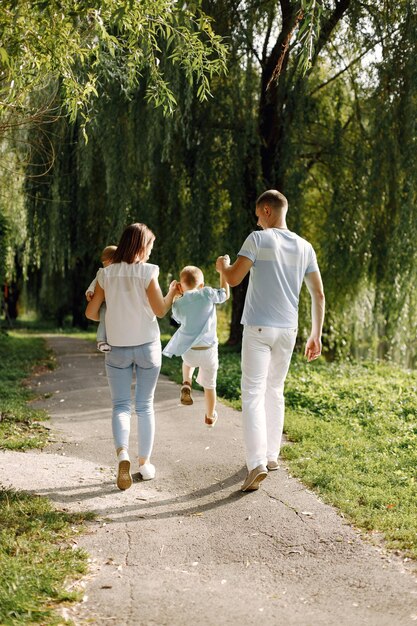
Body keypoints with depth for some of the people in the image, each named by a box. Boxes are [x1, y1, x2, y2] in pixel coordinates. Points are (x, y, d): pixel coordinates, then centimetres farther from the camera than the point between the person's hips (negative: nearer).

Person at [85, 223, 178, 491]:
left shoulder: (106, 274, -2)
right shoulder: (147, 271, -10)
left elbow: (91, 312, 1)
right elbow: (160, 310, -9)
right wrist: (172, 292, 9)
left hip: (117, 349, 1)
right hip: (147, 347, -1)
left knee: (121, 405, 6)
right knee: (145, 406, 12)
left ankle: (122, 453, -20)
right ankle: (145, 463, 16)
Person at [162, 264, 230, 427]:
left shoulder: (178, 304, -4)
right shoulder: (207, 294, -10)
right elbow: (225, 294, 5)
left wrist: (173, 295, 15)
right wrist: (223, 272, 12)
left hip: (188, 350, 1)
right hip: (208, 349, -1)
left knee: (188, 361, 39)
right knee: (209, 385, 18)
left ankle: (186, 384, 17)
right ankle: (210, 417, 30)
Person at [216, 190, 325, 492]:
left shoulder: (258, 239, -7)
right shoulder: (305, 247, 8)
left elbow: (233, 278, -13)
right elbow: (318, 294, 7)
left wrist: (222, 265, 10)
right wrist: (316, 335, 12)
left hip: (258, 329, -5)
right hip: (287, 330, 5)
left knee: (254, 394, -6)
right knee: (275, 391, 18)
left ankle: (257, 463, -17)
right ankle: (272, 455, 24)